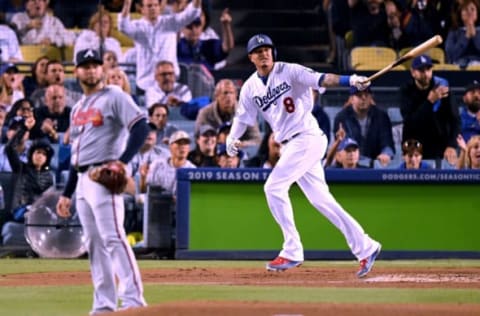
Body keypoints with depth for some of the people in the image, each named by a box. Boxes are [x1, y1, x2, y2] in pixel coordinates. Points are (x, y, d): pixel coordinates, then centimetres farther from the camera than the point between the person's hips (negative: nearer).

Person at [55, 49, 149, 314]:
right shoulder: (78, 108, 20)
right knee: (94, 243, 7)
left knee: (113, 237, -16)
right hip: (83, 181, 8)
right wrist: (66, 193, 21)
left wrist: (121, 163, -24)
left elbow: (141, 128, -15)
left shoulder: (114, 97, -3)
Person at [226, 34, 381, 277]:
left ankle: (292, 252, -8)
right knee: (320, 199, 7)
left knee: (274, 187, -15)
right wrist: (232, 138, -6)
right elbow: (242, 118, 15)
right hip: (289, 146, 7)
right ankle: (365, 248, 13)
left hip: (308, 138, -7)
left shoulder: (289, 71, -7)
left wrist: (350, 80, -36)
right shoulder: (250, 88, 10)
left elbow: (321, 79, -19)